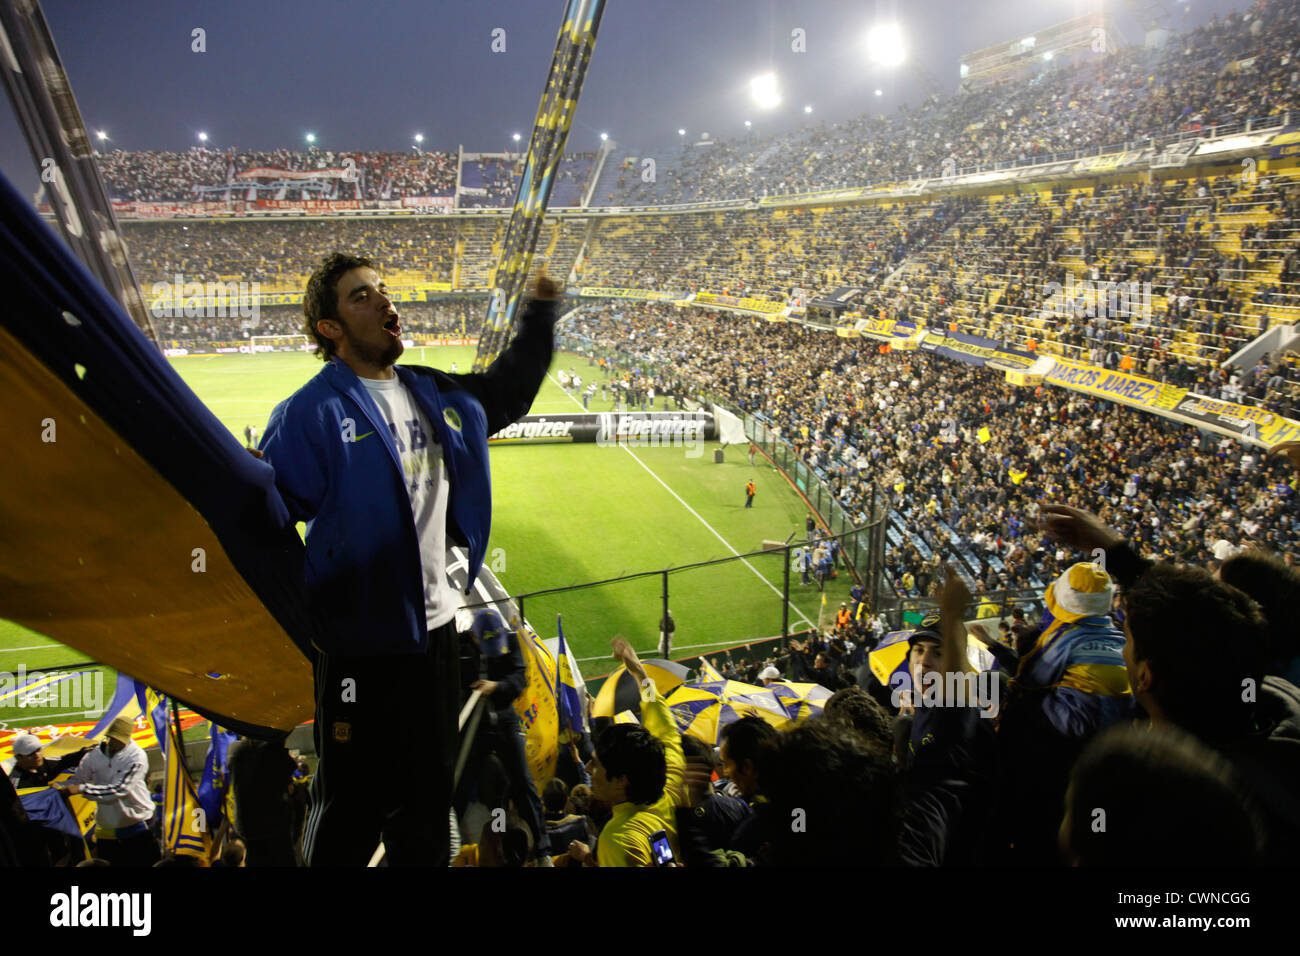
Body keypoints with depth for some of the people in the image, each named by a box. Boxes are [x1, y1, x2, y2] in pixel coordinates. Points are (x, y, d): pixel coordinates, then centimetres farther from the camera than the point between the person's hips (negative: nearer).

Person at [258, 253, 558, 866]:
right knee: (353, 806, 7)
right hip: (360, 642, -6)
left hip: (435, 629, 7)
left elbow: (506, 391, 24)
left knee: (427, 801, 21)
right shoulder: (311, 413, -14)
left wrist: (541, 312, 18)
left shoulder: (438, 395, 6)